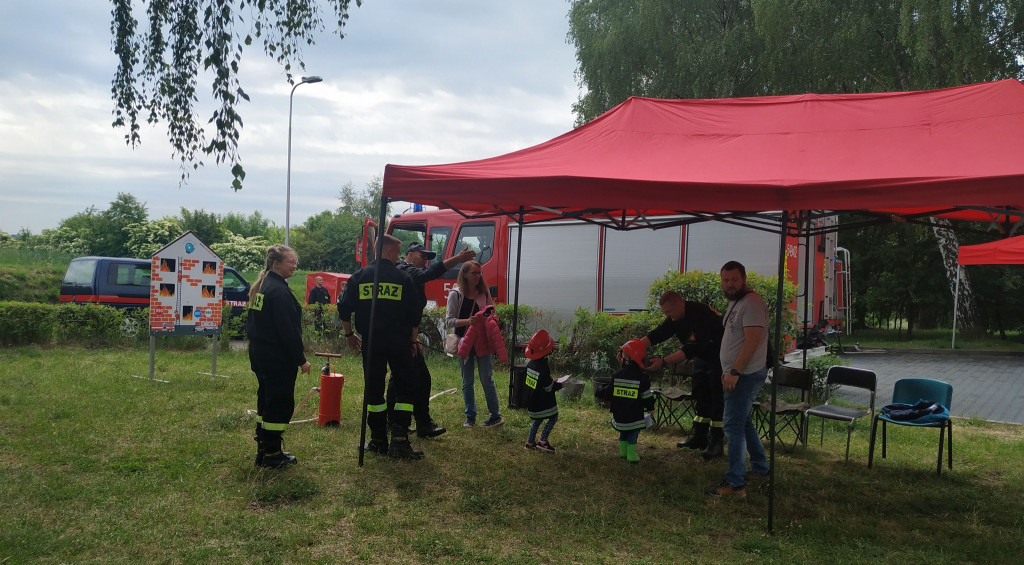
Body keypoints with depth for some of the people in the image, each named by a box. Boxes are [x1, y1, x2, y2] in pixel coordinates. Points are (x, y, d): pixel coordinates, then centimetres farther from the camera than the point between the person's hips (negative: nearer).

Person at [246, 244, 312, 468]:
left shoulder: (260, 287, 12)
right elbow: (288, 331, -21)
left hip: (260, 355, 10)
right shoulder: (279, 291, -19)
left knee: (266, 401, 18)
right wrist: (301, 359, -15)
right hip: (278, 360, -10)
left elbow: (252, 323, 19)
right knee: (281, 404, -1)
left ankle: (263, 450, 26)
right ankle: (272, 454, 6)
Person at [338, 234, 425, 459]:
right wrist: (413, 340, 13)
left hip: (370, 342, 3)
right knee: (405, 386, 5)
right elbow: (415, 313, 2)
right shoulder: (403, 278, -1)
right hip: (398, 343, -2)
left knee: (373, 388, 10)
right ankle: (399, 439, -4)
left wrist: (349, 334, 17)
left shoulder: (359, 276, 5)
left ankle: (378, 440, 13)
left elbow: (344, 308, 4)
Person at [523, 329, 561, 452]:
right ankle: (543, 441, 3)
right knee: (553, 418, 5)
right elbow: (549, 388, -19)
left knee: (538, 419, 20)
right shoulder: (543, 368, -26)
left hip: (532, 399, 8)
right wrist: (560, 385, -3)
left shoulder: (530, 364, 0)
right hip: (544, 402, -8)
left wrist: (552, 382, 15)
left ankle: (530, 442, 23)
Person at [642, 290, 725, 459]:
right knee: (701, 397, 11)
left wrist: (663, 361, -43)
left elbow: (691, 349, -39)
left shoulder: (700, 315, -33)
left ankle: (716, 442, -4)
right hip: (702, 358, 9)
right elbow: (656, 335, -10)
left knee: (717, 399, -9)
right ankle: (700, 437, 19)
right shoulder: (676, 317, -5)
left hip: (719, 358, -9)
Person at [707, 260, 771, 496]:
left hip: (746, 375, -11)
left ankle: (735, 483, -6)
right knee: (743, 423, 20)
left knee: (733, 425, -10)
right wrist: (729, 371, 19)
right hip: (736, 374, 11)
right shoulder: (735, 302, 16)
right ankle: (760, 468, 33)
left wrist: (734, 372, -27)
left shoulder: (752, 303, -17)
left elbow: (752, 341, -25)